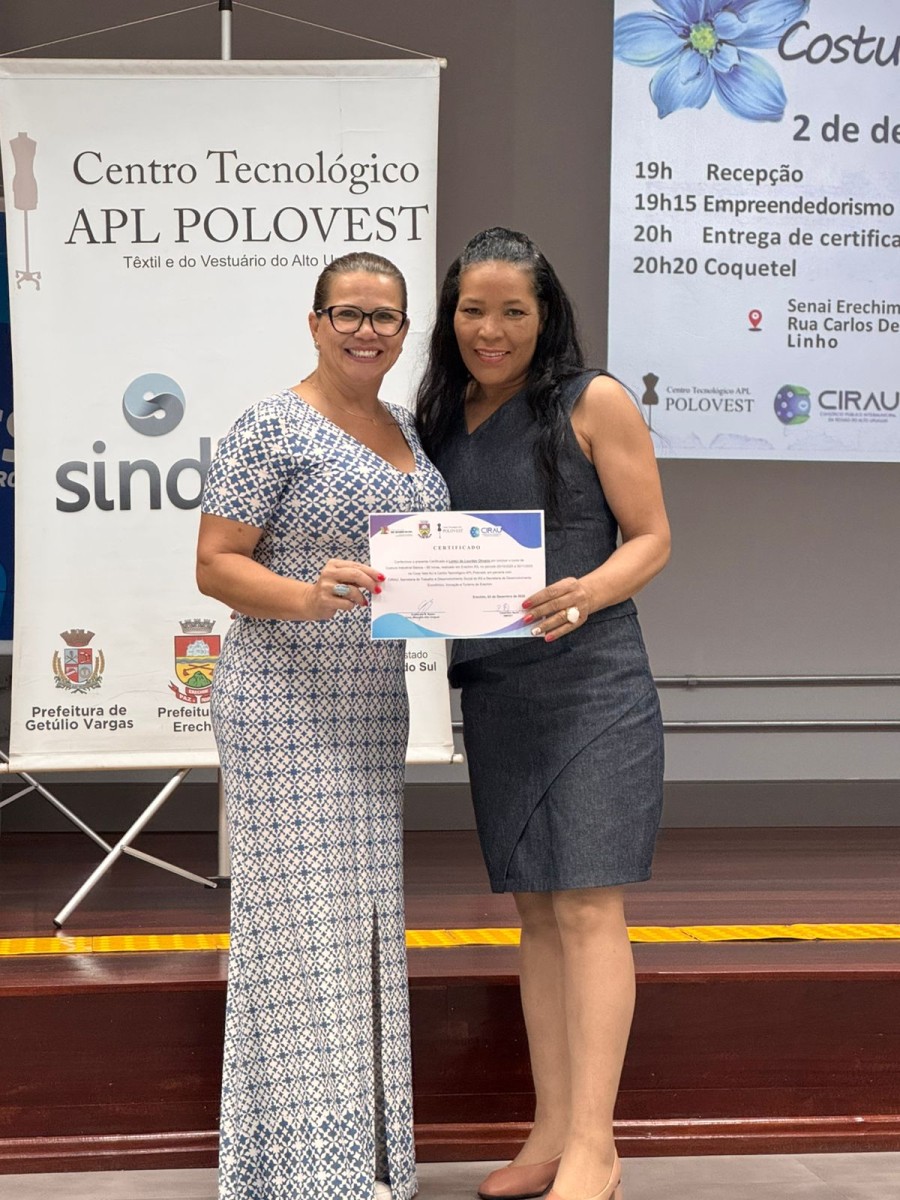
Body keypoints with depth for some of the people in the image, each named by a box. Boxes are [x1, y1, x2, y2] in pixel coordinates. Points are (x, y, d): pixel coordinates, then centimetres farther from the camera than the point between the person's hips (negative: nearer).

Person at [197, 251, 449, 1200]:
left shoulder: (406, 430, 14)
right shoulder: (272, 428, -8)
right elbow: (214, 564, -11)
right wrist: (307, 596, -27)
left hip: (371, 708, 8)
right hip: (284, 706, -8)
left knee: (364, 921, 11)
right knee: (302, 921, -5)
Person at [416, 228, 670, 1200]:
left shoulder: (592, 401, -3)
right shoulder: (443, 417, 12)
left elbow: (650, 538, -4)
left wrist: (586, 593, -22)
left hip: (588, 680, -6)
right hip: (492, 689, 6)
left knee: (586, 906, -7)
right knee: (534, 908, 9)